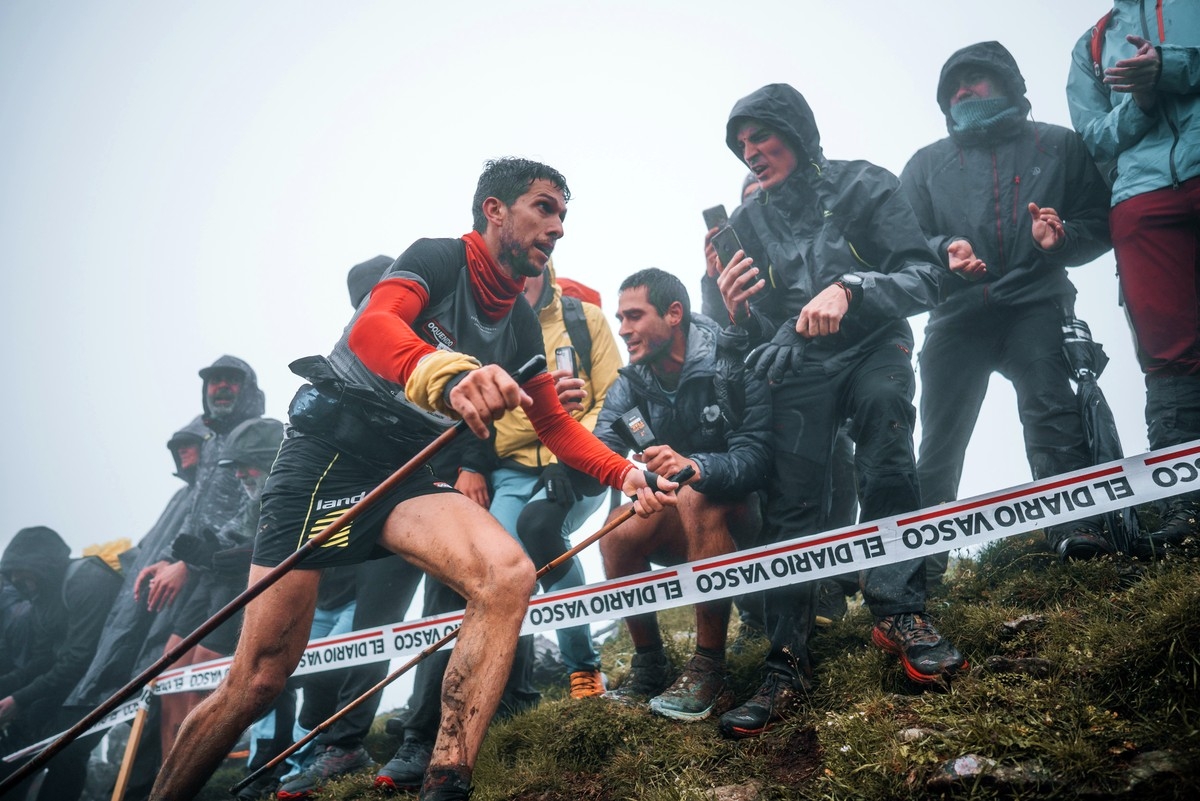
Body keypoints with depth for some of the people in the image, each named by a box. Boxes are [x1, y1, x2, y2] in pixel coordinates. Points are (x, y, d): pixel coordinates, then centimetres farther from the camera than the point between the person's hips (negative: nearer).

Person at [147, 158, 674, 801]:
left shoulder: (521, 325, 11)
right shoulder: (440, 257, -8)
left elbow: (555, 425, 14)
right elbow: (372, 325, -28)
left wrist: (626, 475, -1)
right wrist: (449, 376, -49)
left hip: (407, 475, 5)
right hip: (328, 455, -5)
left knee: (509, 575, -24)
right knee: (258, 680, -6)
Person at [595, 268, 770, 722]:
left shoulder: (733, 365, -15)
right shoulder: (631, 385, -1)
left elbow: (757, 457, -27)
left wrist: (695, 466, -47)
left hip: (743, 516, -4)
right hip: (680, 525, 5)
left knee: (697, 496, -35)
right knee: (617, 530, -24)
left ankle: (708, 666, -24)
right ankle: (649, 665, -4)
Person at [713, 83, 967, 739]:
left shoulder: (863, 186, -1)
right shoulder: (747, 223, 9)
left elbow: (926, 277, -10)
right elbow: (759, 331, 8)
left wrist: (850, 286, -28)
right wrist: (736, 312, -17)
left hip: (874, 347, -2)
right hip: (799, 366, 2)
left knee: (885, 468, -29)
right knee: (791, 506, -12)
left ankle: (899, 612, -17)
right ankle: (787, 664, -11)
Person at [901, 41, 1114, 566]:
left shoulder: (1059, 146, 17)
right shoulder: (927, 163, 20)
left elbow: (1099, 222, 10)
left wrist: (1059, 239, -12)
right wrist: (944, 250, -11)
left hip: (1035, 305, -1)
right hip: (956, 315, 1)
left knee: (1050, 409, -20)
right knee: (940, 437, -4)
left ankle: (1075, 530, -24)